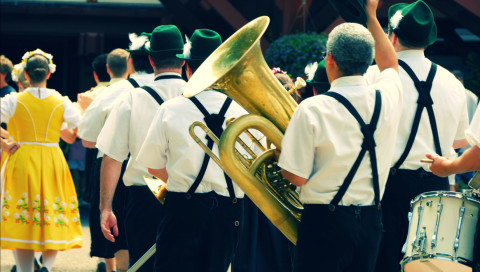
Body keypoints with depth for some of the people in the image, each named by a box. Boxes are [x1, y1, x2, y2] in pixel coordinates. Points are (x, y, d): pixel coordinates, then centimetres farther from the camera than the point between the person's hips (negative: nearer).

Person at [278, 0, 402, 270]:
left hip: (325, 220, -5)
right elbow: (390, 63, 24)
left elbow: (298, 177, -12)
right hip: (370, 220, 5)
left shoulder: (312, 109, -15)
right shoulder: (387, 97, -1)